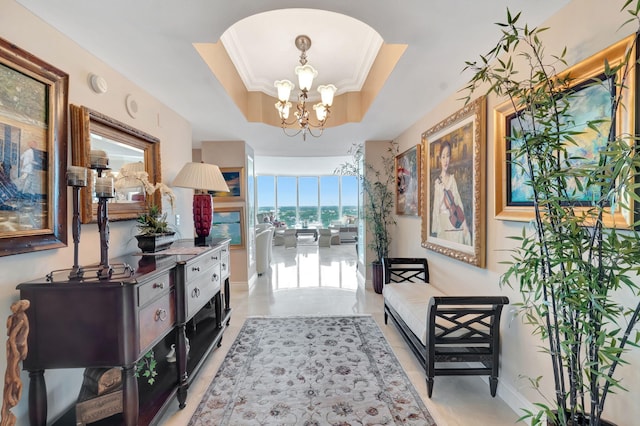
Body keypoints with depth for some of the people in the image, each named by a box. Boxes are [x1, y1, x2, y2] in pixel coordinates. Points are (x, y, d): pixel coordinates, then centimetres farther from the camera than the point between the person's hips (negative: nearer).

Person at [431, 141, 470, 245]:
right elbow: (436, 207, 2)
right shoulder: (437, 182, 3)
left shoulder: (452, 177, 9)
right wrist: (435, 231, 0)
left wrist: (464, 223, -2)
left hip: (456, 219, 2)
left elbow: (458, 200, 6)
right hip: (443, 222, -2)